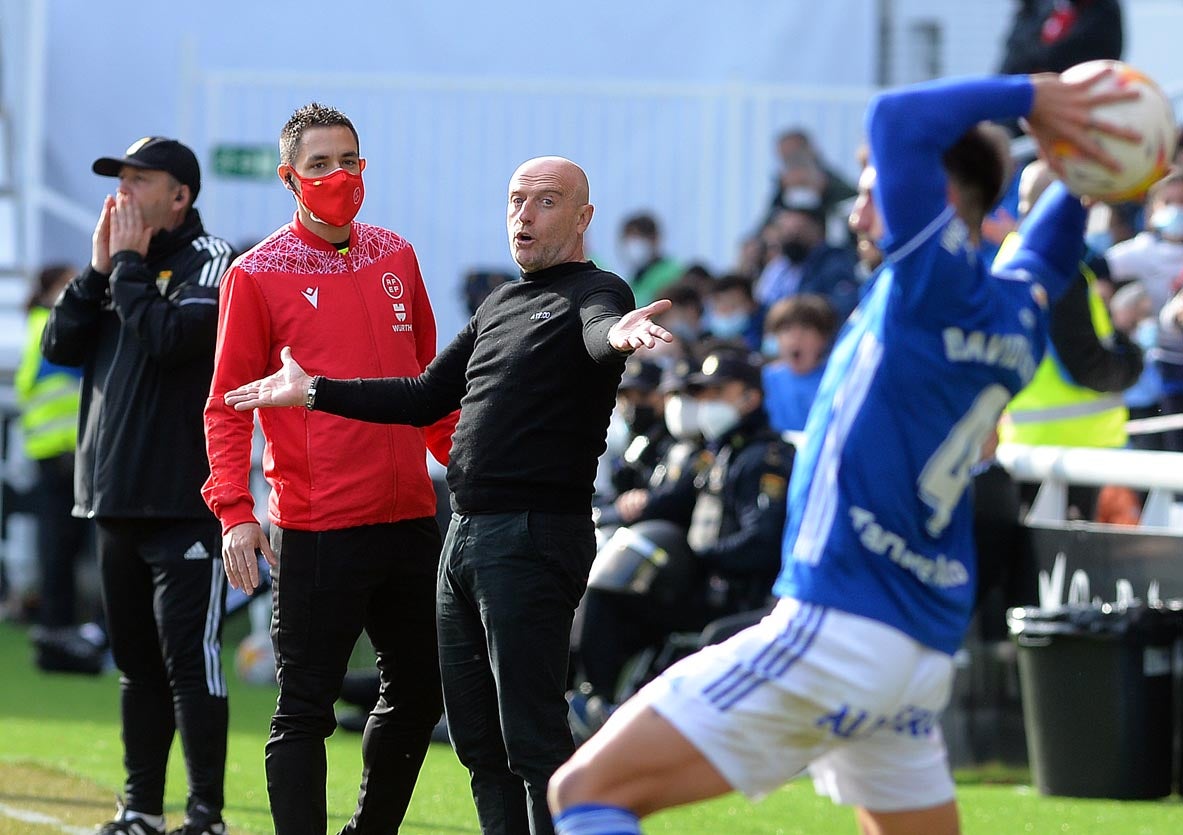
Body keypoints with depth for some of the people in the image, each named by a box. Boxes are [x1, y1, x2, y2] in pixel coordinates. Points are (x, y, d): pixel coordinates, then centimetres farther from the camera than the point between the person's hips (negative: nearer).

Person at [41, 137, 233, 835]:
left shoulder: (210, 260, -6)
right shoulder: (122, 260, 16)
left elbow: (171, 338, -22)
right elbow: (61, 345, 9)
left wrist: (129, 264, -11)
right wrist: (101, 269, -1)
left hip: (187, 501, -8)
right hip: (118, 499, 8)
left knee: (189, 658, -9)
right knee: (136, 660, 12)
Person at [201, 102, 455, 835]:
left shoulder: (396, 257, 12)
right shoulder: (257, 274, -4)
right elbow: (228, 404, -6)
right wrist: (235, 511, -16)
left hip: (409, 518, 6)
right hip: (316, 528, -6)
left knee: (419, 693, 14)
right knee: (305, 707, -4)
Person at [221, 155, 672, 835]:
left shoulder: (595, 292, -4)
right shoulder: (499, 306, 21)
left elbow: (599, 329, -29)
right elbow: (426, 398, 28)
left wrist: (616, 337, -54)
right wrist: (315, 391, 26)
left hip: (534, 538, -9)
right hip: (466, 536, 9)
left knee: (532, 737, -13)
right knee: (477, 735, 11)